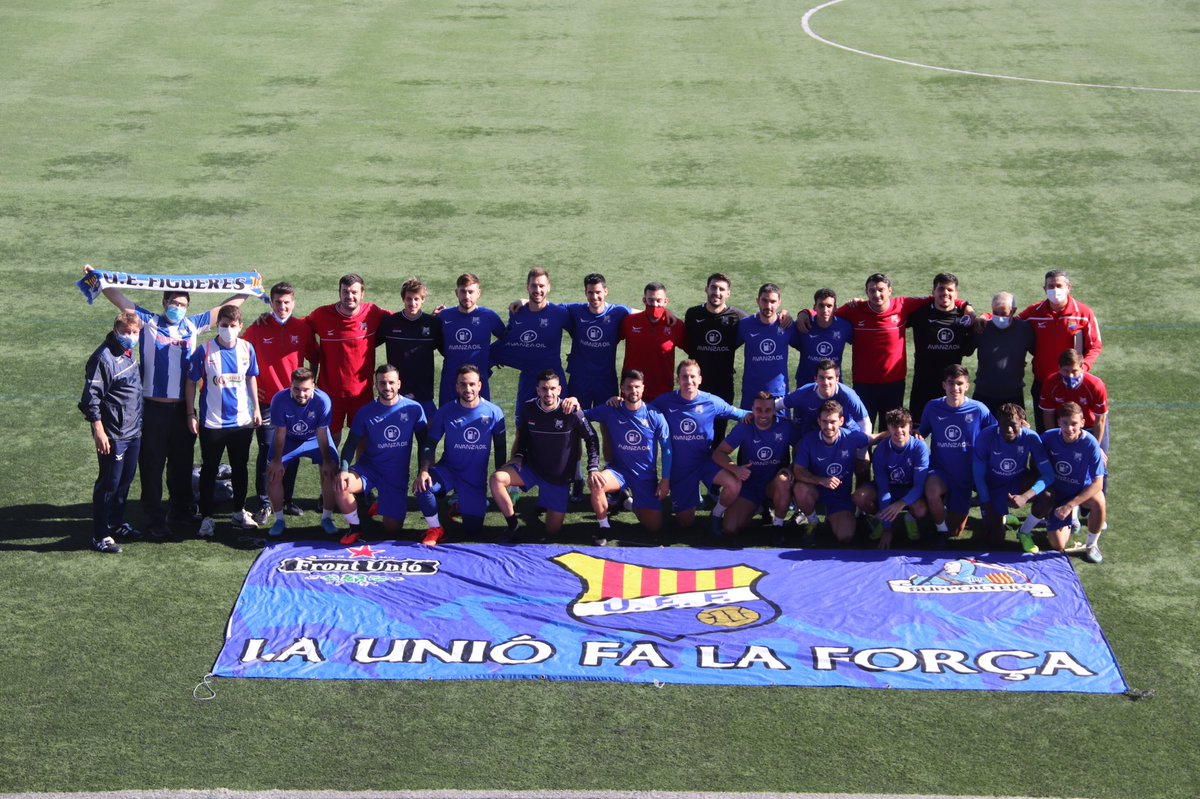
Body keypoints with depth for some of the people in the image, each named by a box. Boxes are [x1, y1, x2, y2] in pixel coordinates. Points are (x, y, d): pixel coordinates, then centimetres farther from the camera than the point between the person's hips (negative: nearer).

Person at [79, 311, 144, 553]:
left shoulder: (129, 354, 9)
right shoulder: (103, 358, -17)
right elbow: (91, 398, -18)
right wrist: (99, 431, -20)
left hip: (133, 431, 8)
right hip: (113, 435, -8)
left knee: (126, 479, 16)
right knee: (109, 483, -2)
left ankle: (117, 523, 31)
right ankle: (100, 535, 5)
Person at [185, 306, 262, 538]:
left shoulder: (247, 349, 0)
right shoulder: (205, 351, -10)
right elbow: (191, 382, -4)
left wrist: (256, 409, 12)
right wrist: (191, 414, -6)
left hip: (242, 421, 3)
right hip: (212, 423, -3)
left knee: (240, 467, 15)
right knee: (209, 470, 4)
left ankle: (239, 512, 29)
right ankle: (207, 518, 11)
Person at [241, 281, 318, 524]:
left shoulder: (303, 328, 2)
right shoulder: (259, 328, -2)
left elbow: (313, 360, 12)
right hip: (267, 401, -2)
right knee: (267, 452, -3)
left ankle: (286, 501, 20)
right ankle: (265, 504, 4)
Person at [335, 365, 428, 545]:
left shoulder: (414, 409, -9)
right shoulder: (366, 412, -7)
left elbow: (423, 442, -1)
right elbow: (351, 444, -6)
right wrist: (344, 469, -24)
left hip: (398, 475, 0)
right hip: (369, 468, 0)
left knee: (392, 528, 3)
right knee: (341, 486, -31)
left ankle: (382, 504, 39)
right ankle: (355, 528, -4)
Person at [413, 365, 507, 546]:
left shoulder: (494, 412, -8)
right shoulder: (445, 412, -8)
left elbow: (500, 449, 3)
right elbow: (430, 444, -7)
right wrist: (423, 470, -25)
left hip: (476, 478, 1)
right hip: (448, 470, 0)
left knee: (473, 530, 0)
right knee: (422, 486, -33)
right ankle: (435, 529, -7)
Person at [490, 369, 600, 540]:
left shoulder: (571, 412, -19)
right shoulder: (529, 409, -8)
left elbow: (591, 439, -6)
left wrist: (593, 469, -14)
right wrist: (518, 456, -3)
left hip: (560, 478, -2)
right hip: (531, 467, 2)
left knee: (553, 530, 2)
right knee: (496, 479, -26)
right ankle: (513, 526, -9)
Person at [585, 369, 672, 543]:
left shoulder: (655, 416, -8)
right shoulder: (611, 411, -7)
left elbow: (666, 448, -1)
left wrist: (666, 480, -3)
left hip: (647, 476, 1)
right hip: (619, 470, -1)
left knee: (655, 526, 0)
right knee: (595, 481, -36)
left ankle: (631, 501, 33)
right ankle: (603, 527, -11)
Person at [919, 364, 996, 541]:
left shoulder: (978, 410, -10)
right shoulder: (932, 408, -7)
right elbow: (921, 434, 7)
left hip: (965, 477, 0)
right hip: (939, 471, 0)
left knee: (955, 533, 6)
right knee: (932, 491, -37)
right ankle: (941, 528, -5)